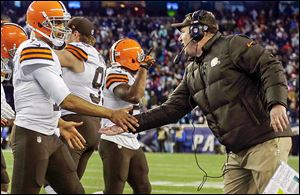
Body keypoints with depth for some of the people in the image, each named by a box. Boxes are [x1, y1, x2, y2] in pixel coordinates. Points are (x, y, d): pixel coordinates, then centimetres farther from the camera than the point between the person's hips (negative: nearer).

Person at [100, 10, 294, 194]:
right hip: (237, 152, 8)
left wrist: (276, 103, -27)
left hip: (266, 141, -8)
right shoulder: (193, 73, 21)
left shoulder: (232, 45, -2)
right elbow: (171, 110, 19)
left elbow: (270, 67, -11)